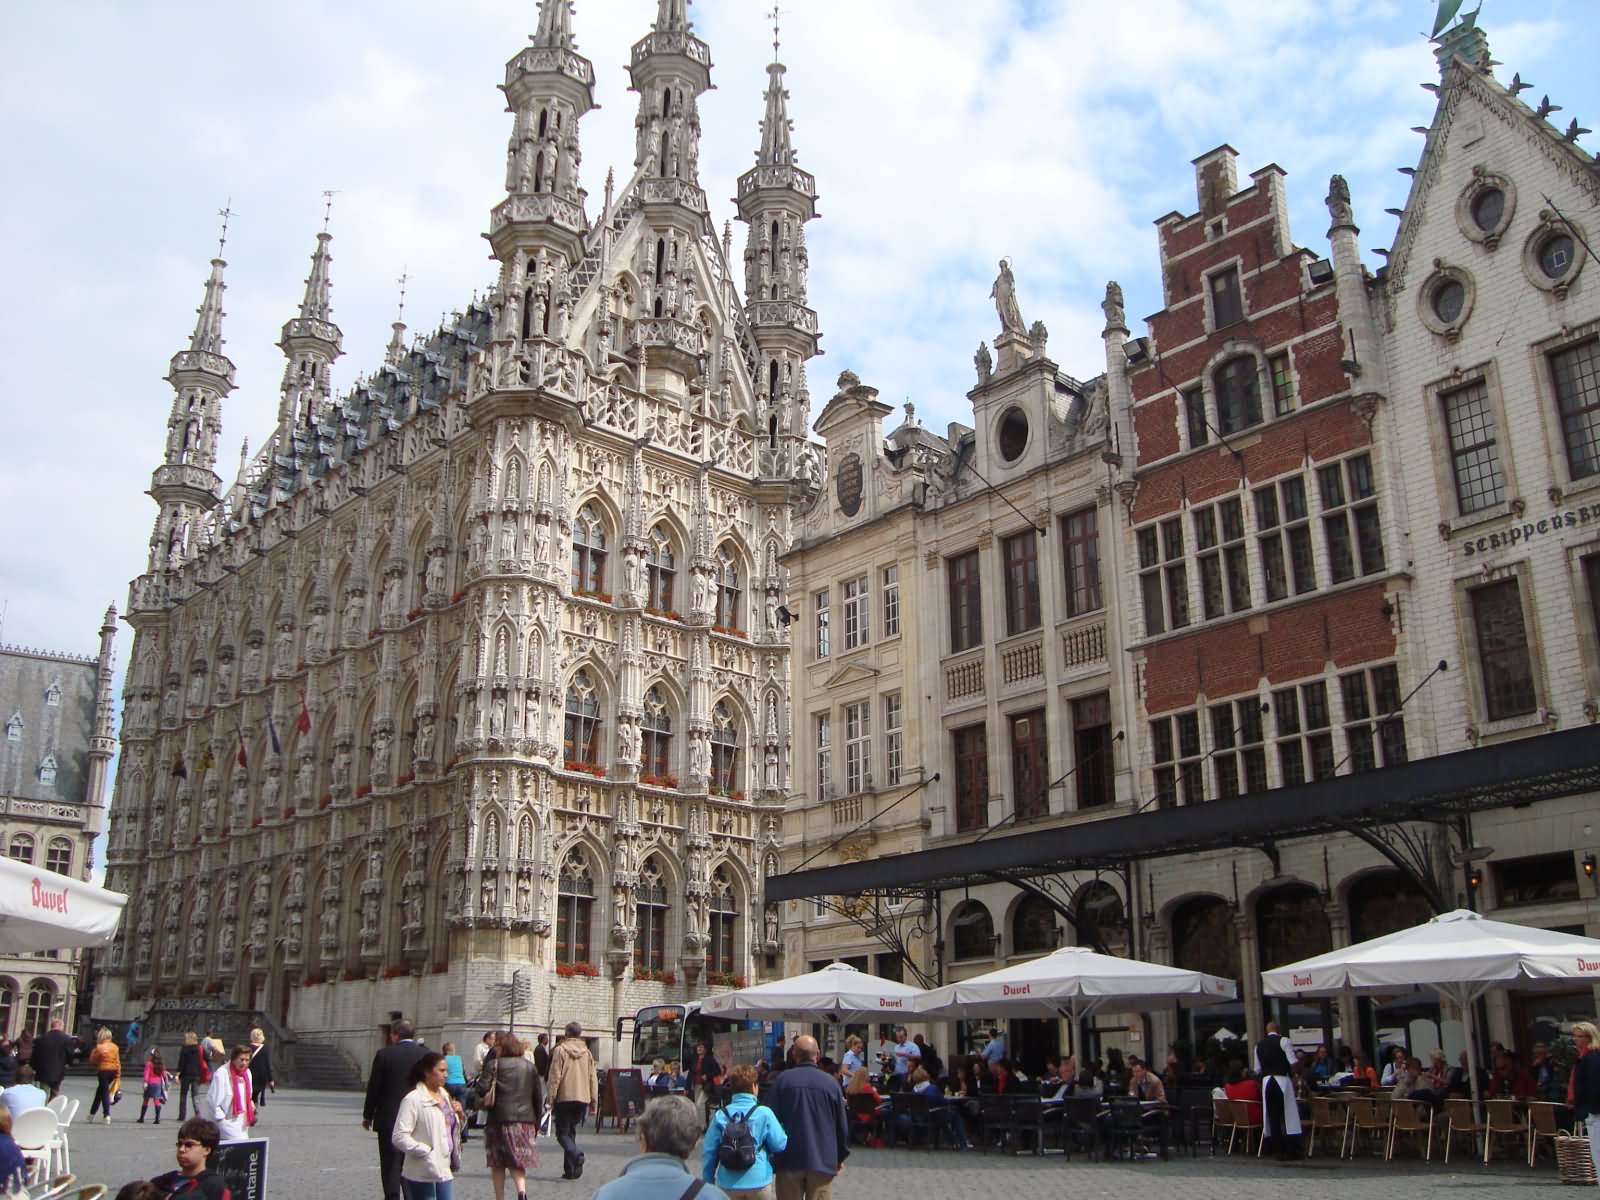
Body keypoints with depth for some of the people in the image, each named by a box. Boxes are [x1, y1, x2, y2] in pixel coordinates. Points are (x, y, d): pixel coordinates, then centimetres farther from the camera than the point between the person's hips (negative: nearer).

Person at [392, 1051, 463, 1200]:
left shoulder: (445, 1095, 13)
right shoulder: (413, 1099, -13)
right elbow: (399, 1137, -20)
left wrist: (459, 1115, 4)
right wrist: (426, 1152, -22)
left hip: (445, 1170, 7)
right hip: (422, 1175, -7)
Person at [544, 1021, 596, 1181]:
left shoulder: (560, 1050, -4)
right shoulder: (587, 1052, 9)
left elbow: (555, 1076, -8)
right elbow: (592, 1077, 9)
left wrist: (552, 1099, -3)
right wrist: (593, 1101, 14)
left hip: (564, 1098, -4)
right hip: (582, 1098, 4)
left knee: (562, 1133, 2)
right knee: (571, 1132, 15)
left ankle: (576, 1154, -25)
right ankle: (570, 1169, 12)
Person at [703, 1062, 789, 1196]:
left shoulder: (720, 1115, -4)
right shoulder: (764, 1113, -10)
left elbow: (709, 1151, -2)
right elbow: (779, 1145, -7)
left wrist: (708, 1180, 9)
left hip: (728, 1184, 2)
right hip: (758, 1182, -2)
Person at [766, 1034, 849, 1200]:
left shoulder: (782, 1080, -4)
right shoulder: (830, 1083, -3)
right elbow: (842, 1124, 3)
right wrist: (841, 1156, 16)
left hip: (789, 1158, 0)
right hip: (822, 1159, 0)